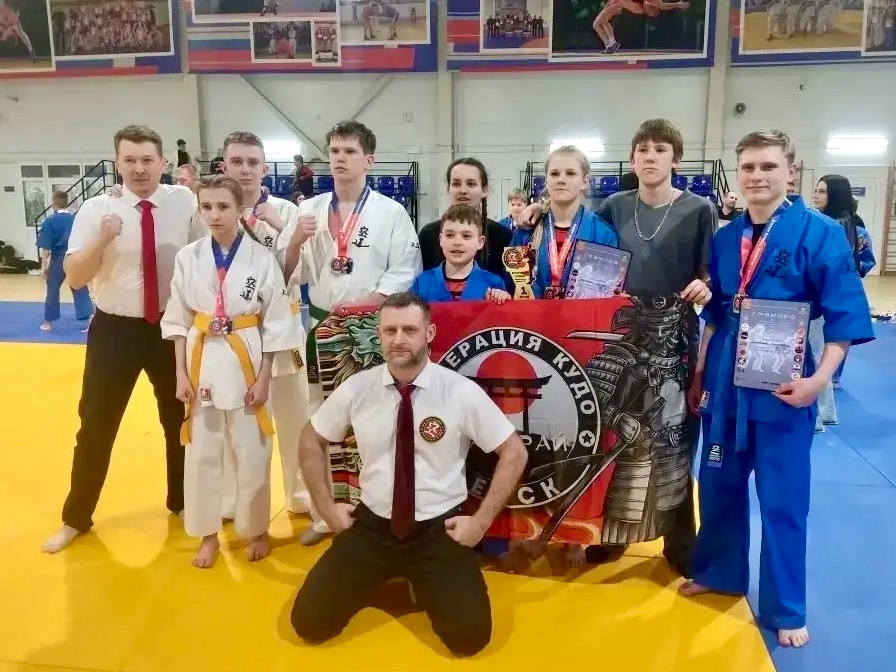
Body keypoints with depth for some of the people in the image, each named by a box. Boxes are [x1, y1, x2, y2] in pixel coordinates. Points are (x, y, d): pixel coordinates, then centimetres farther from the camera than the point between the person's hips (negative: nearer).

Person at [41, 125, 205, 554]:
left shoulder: (184, 202, -5)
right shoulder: (97, 209, -7)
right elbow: (74, 278, -9)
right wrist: (101, 240, -23)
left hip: (173, 327, 1)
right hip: (115, 330, -1)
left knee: (180, 420, 15)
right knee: (97, 425, 7)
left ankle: (181, 502, 37)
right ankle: (76, 518, 27)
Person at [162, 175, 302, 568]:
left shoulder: (261, 259, -7)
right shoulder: (188, 257, -1)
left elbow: (275, 323, -4)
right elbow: (178, 320, 4)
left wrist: (263, 378, -6)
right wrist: (181, 374, 0)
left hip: (247, 362, -2)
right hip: (202, 362, 2)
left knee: (252, 453, 8)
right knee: (202, 454, 10)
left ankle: (256, 530, 29)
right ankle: (208, 535, 29)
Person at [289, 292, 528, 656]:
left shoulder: (462, 392, -13)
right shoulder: (357, 388, -6)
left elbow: (514, 452, -4)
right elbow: (311, 442, 10)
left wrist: (482, 520, -8)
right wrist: (328, 507, 3)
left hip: (439, 531, -2)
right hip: (371, 526, 2)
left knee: (469, 635, -16)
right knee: (310, 621, -6)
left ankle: (425, 586, 18)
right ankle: (383, 579, 23)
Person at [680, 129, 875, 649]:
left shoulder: (821, 233, -9)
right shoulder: (726, 237, 5)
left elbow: (846, 316, -10)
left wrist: (819, 379, -19)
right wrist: (700, 374, 12)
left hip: (782, 386, -4)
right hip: (726, 382, 4)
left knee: (783, 501, 7)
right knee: (719, 486, 16)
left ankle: (785, 610, 25)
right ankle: (719, 573, 38)